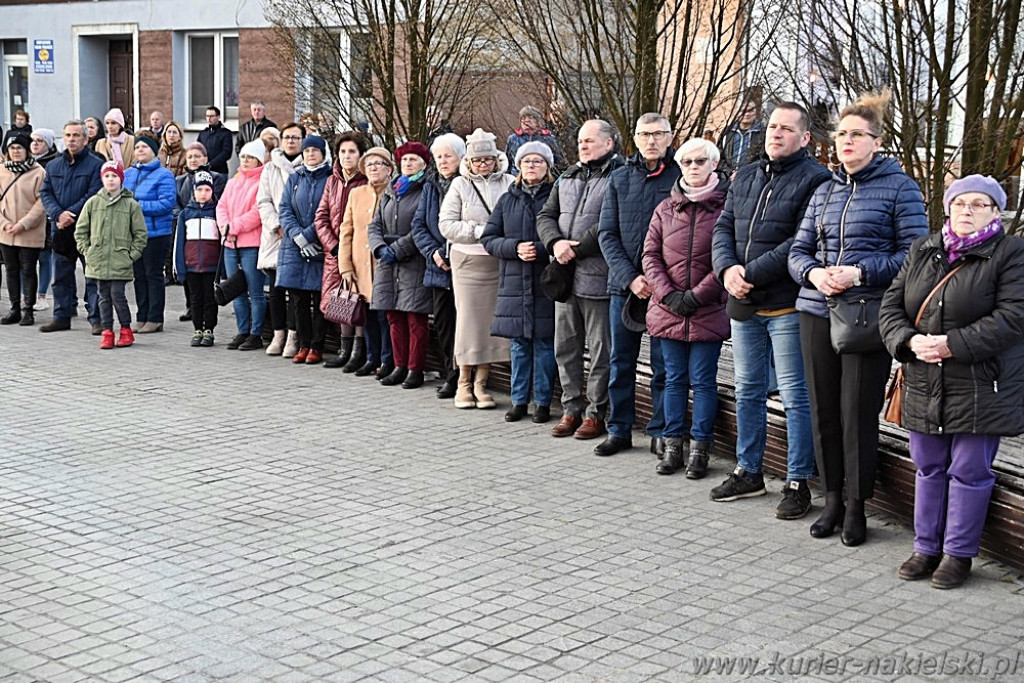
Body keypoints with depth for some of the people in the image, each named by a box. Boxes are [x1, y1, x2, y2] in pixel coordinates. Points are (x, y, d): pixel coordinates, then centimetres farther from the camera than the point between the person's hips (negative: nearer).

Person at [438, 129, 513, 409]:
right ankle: (464, 383, 12)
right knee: (469, 319, 1)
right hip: (469, 262, -1)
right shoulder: (460, 185, 4)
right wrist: (479, 231, -11)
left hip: (501, 262, 1)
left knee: (492, 320, 2)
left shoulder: (510, 184, 4)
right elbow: (446, 224, -2)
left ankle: (481, 383, 13)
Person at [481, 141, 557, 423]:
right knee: (518, 344, 8)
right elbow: (488, 238, 10)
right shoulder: (508, 200, 14)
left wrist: (540, 250, -19)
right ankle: (519, 400, 16)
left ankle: (542, 402, 8)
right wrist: (515, 248, -8)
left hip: (546, 283, -4)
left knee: (544, 342, 0)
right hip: (514, 282, 4)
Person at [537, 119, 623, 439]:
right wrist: (556, 243, -6)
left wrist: (576, 249, -16)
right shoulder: (567, 178, 17)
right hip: (565, 276, 8)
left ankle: (596, 413, 9)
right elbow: (545, 216, 14)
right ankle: (571, 409, 22)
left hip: (597, 277, -8)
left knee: (601, 349, 1)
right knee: (565, 346, 12)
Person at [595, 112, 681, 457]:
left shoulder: (681, 176, 0)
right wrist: (629, 278, -9)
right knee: (620, 362, 8)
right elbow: (607, 234, 5)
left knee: (664, 364, 3)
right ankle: (619, 430, 18)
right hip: (624, 285, 3)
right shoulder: (619, 179, 9)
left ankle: (660, 432, 13)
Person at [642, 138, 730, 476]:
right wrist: (668, 295, -7)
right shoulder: (665, 210, 10)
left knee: (703, 381, 1)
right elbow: (650, 255, 6)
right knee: (674, 379, 10)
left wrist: (697, 295, -13)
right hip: (667, 310, 4)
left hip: (709, 311, -4)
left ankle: (700, 449, 10)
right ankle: (673, 447, 18)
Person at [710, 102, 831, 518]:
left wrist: (751, 274, -18)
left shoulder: (814, 179, -9)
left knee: (795, 396, 0)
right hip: (743, 304, 7)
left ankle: (798, 482, 9)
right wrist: (727, 269, -8)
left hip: (786, 306, -7)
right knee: (748, 390, 16)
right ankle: (748, 472, 28)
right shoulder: (745, 177, 14)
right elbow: (723, 229, 12)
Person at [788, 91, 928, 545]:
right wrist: (814, 273, -8)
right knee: (823, 411, 8)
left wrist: (860, 273, -16)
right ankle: (832, 498, 22)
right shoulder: (825, 191, 14)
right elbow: (799, 250, 14)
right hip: (817, 313, 5)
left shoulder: (898, 188, -1)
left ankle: (856, 506, 12)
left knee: (858, 414, -2)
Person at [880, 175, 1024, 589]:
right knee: (929, 469, 13)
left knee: (969, 472, 3)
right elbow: (891, 305, 8)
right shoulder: (921, 251, 10)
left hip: (982, 388, -5)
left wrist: (952, 344, -22)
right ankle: (926, 547, 25)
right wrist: (910, 341, -13)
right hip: (925, 386, 5)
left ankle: (958, 553, 15)